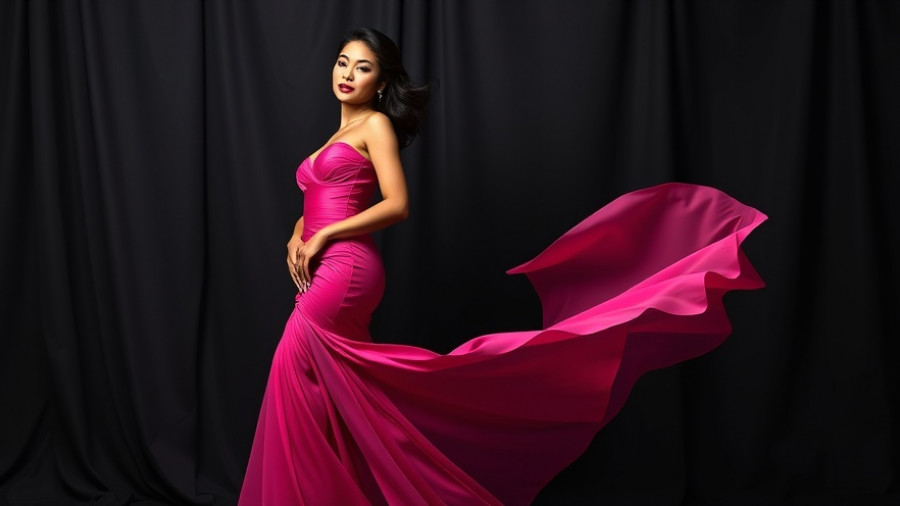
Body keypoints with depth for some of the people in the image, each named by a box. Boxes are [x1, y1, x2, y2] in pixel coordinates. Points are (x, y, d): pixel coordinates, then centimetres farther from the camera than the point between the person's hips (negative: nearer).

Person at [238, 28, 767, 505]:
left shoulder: (376, 125, -3)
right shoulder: (338, 136, 23)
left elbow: (396, 204, -14)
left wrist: (323, 237, -14)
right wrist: (297, 238, 2)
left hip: (345, 270, -8)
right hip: (325, 273, 8)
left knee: (294, 378, -8)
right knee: (345, 396, 9)